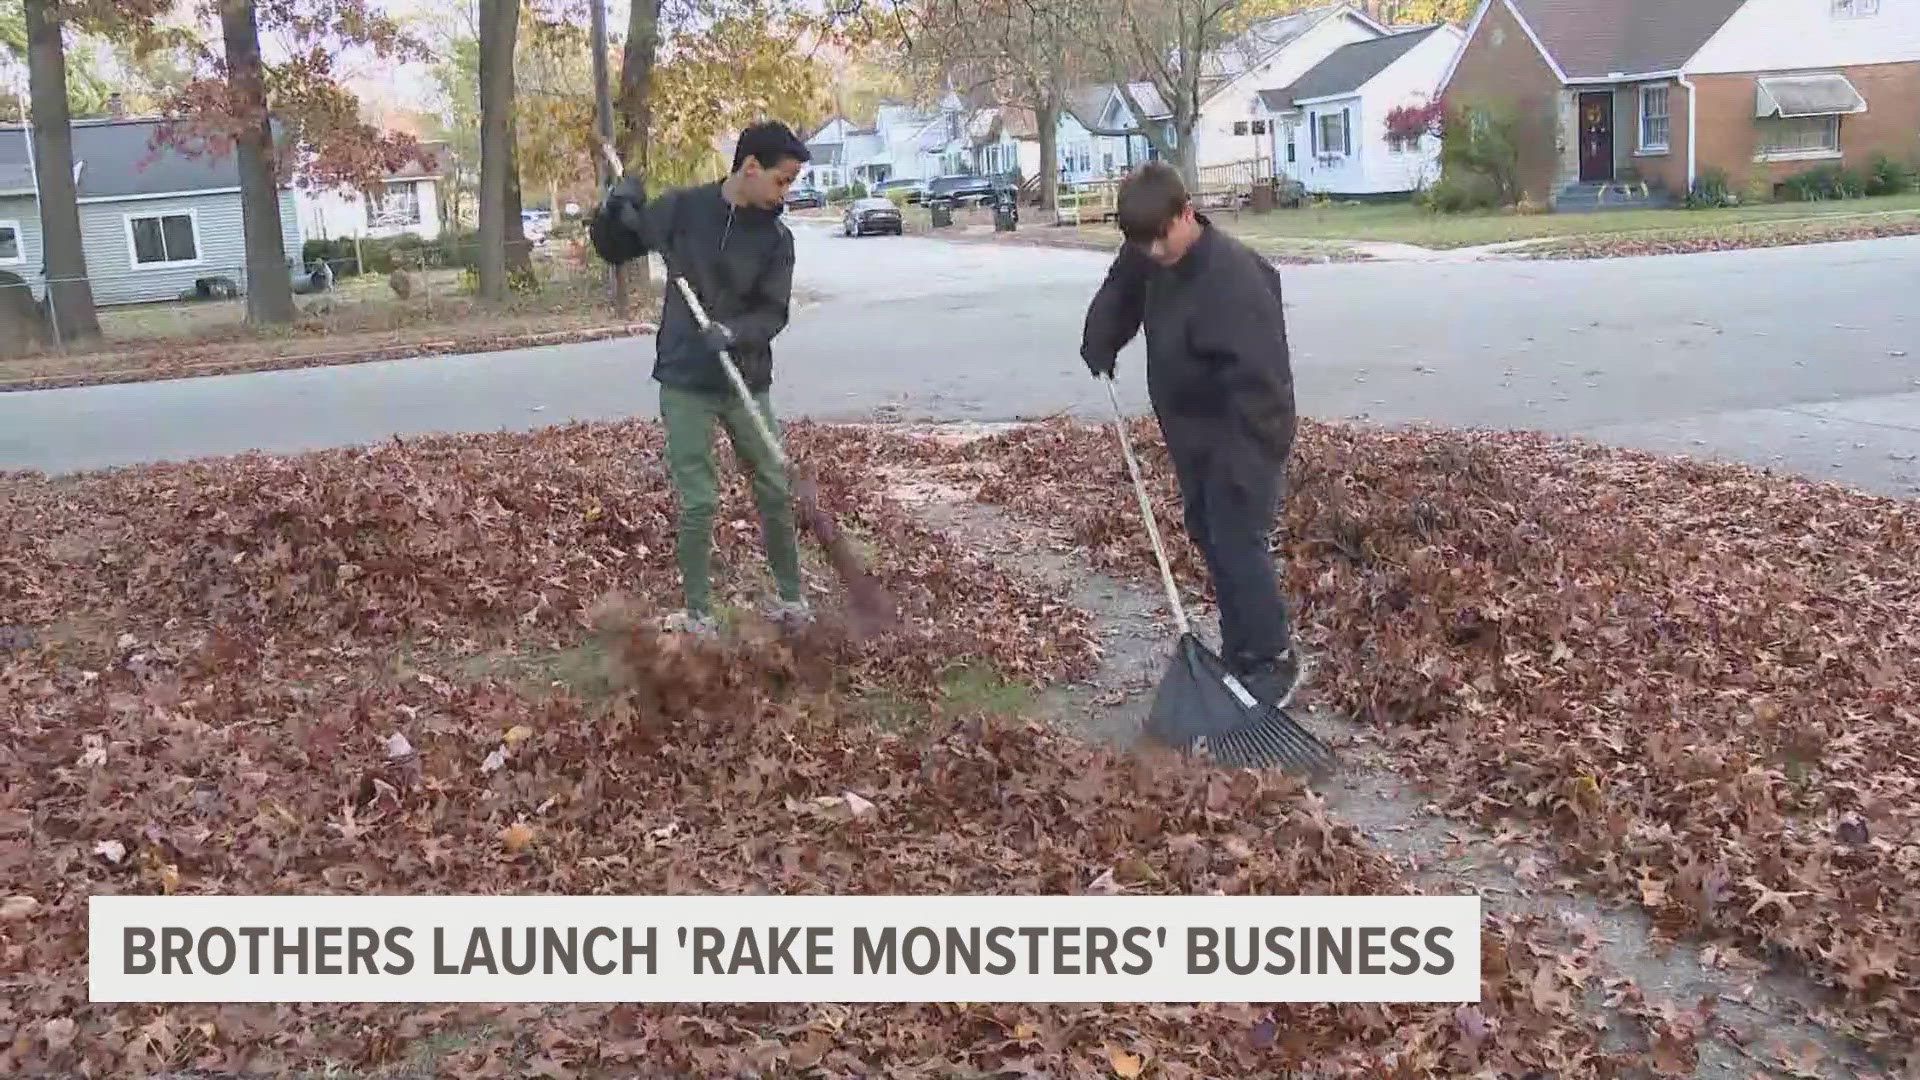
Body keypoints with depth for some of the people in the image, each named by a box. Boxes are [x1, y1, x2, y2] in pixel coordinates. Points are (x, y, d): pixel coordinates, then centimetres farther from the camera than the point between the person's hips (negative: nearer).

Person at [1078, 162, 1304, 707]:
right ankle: (1239, 652, 27)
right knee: (1209, 537, 15)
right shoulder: (1150, 259, -1)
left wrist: (1251, 458, -35)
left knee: (1237, 543, -9)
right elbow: (1120, 294, 24)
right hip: (1193, 432, 9)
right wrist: (1099, 348, 16)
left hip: (1240, 436, -9)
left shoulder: (1234, 277, -29)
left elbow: (1258, 375, -33)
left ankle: (1275, 660, 5)